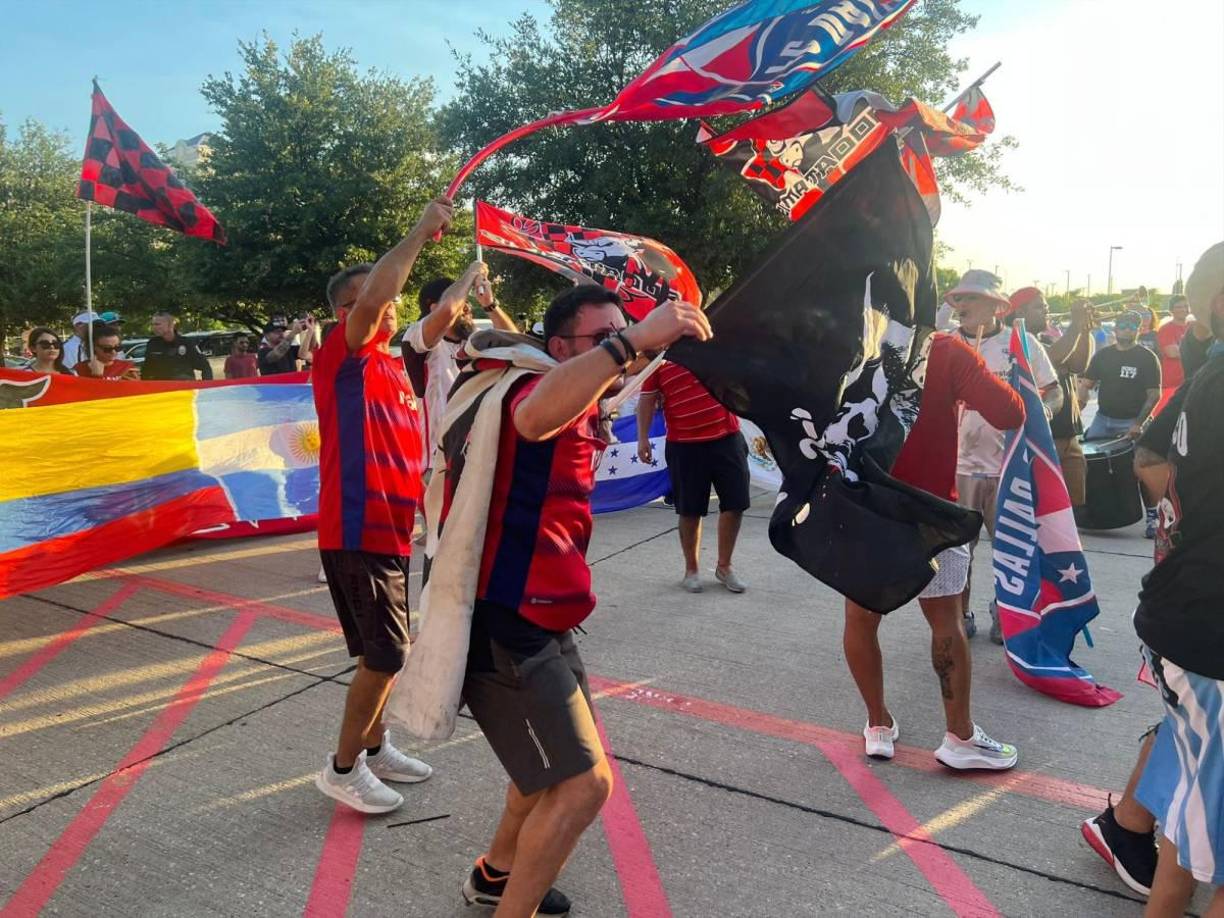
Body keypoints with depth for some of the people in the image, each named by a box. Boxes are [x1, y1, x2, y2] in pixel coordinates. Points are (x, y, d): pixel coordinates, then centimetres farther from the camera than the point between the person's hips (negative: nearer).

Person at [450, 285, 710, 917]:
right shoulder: (543, 389, -17)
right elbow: (533, 416, -45)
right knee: (583, 783, -14)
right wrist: (633, 340, -53)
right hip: (506, 626, -11)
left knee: (558, 764, 26)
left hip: (534, 621, 11)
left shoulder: (577, 409, 14)